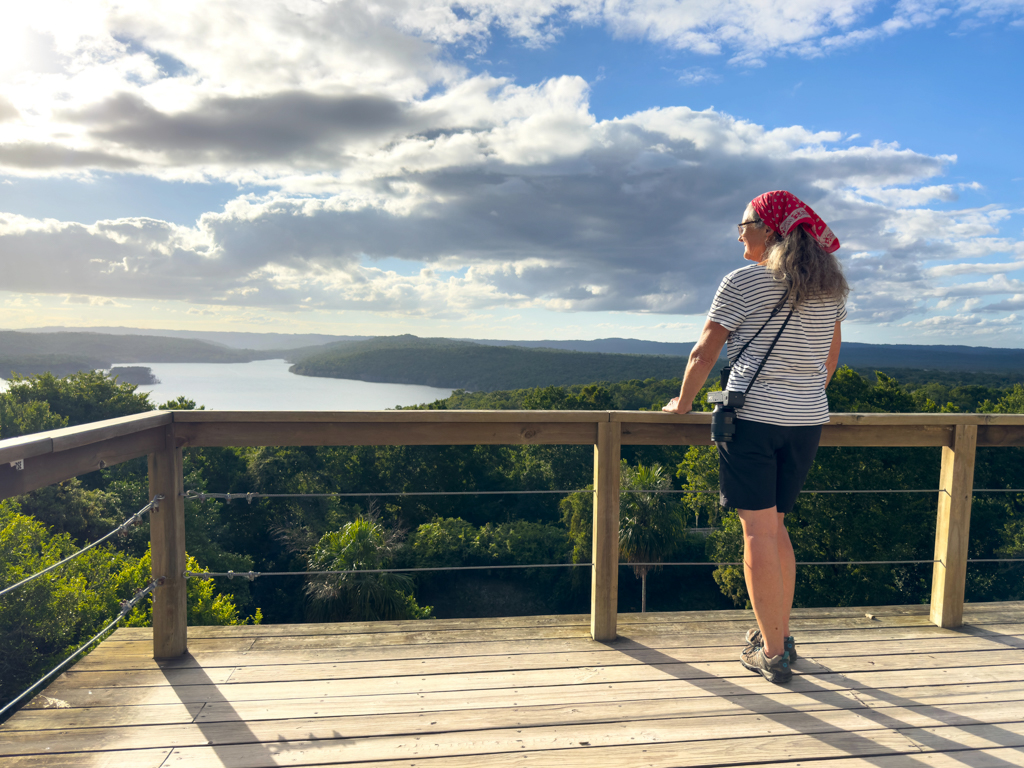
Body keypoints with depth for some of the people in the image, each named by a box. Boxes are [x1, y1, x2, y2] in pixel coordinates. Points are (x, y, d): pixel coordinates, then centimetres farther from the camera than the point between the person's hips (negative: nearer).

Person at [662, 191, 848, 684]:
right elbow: (831, 356, 20)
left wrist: (683, 402, 8)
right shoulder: (830, 286, 11)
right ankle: (781, 635, 28)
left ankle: (772, 652, 8)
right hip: (807, 422, 6)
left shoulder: (743, 283, -7)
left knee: (758, 531, 1)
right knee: (775, 525, 18)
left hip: (753, 418, -6)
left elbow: (704, 353, -5)